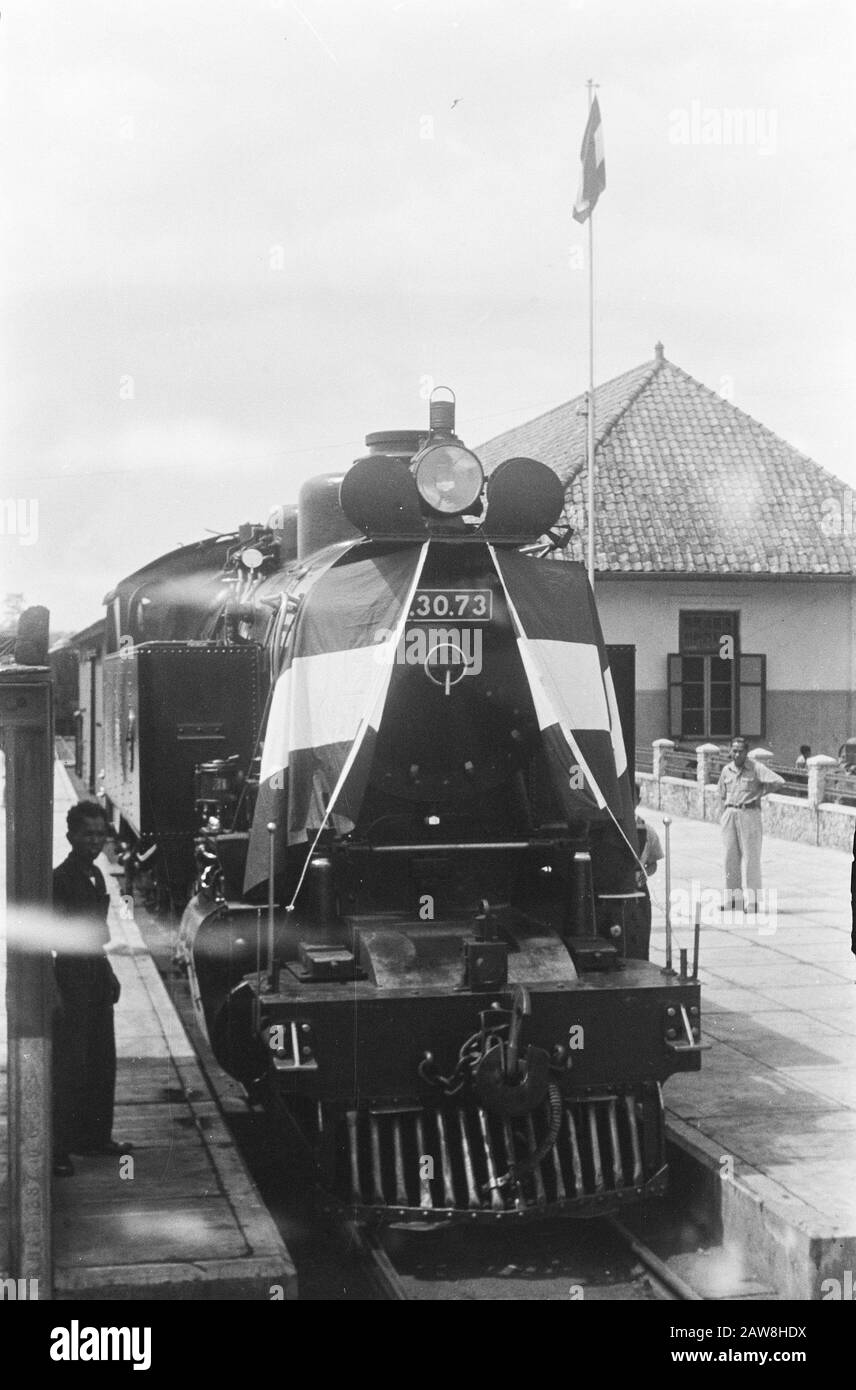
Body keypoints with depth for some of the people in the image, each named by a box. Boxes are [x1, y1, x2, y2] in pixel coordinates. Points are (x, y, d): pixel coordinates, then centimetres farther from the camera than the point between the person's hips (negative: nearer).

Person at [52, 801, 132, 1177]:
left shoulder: (95, 875, 11)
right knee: (70, 1066, -6)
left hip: (96, 973, 9)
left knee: (102, 1061, 14)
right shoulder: (60, 879, -16)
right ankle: (59, 1149, -1)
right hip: (71, 976, -9)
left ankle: (95, 1136, 25)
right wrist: (53, 990, -26)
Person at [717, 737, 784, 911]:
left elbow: (777, 781, -17)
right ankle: (733, 896, 14)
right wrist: (724, 815, 11)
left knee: (750, 857, -4)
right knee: (730, 857, 6)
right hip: (730, 814, 5)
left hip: (749, 813, -5)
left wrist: (759, 795, -8)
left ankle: (753, 900, 0)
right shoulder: (726, 770, 10)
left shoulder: (755, 767, -7)